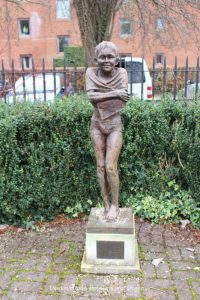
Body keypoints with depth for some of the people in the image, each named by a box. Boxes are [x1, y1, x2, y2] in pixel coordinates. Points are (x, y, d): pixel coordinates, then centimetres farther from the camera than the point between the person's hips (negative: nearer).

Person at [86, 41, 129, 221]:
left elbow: (123, 100, -16)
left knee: (110, 167, -7)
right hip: (97, 125, 2)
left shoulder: (121, 73, -6)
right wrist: (114, 93, -22)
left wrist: (100, 97, -13)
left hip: (115, 125, -2)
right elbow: (91, 96, -17)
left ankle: (115, 204, 13)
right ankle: (106, 204, 20)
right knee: (100, 167, 6)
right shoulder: (91, 72, -4)